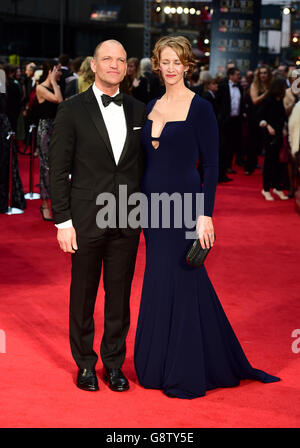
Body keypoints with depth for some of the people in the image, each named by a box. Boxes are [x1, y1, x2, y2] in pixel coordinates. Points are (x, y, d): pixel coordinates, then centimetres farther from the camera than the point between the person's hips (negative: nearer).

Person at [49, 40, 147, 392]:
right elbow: (58, 170, -4)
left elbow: (144, 166, 11)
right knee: (83, 296, 8)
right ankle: (85, 364, 24)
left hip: (127, 223, 3)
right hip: (86, 220, -3)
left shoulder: (138, 111, 7)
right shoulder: (72, 110, -3)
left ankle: (114, 364, 25)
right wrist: (63, 221, -9)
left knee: (119, 296, 10)